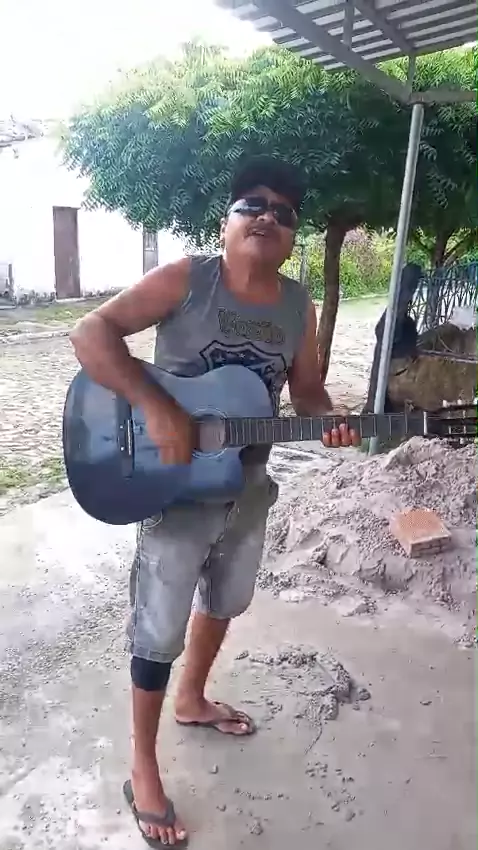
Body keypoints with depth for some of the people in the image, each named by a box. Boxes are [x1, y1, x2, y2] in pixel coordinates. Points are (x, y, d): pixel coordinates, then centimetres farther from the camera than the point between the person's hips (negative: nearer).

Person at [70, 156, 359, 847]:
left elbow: (306, 388, 9)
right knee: (161, 631, 6)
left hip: (248, 488, 6)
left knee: (224, 604, 24)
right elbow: (91, 333, -22)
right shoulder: (186, 279, -16)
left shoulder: (299, 307, -1)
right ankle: (144, 770, 28)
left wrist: (329, 421, -14)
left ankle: (192, 700, 53)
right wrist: (157, 407, -35)